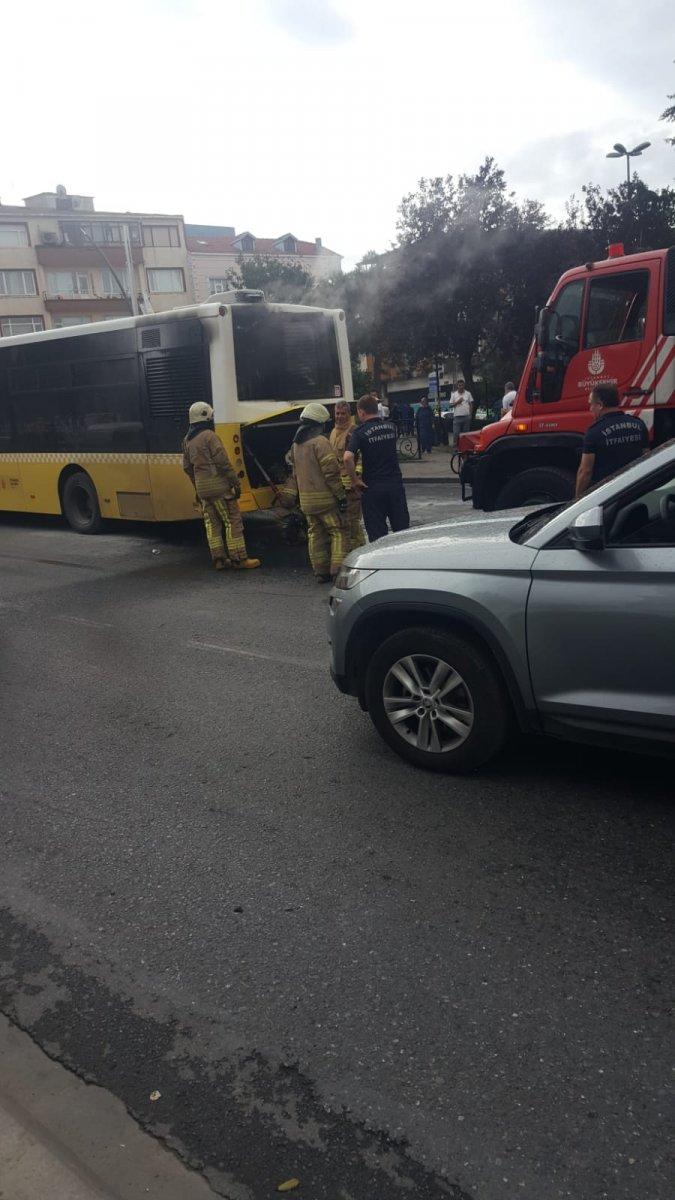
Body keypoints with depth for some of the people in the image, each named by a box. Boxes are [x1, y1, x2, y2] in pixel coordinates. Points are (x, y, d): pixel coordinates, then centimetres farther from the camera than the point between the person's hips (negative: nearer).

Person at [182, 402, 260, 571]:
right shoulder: (209, 436, -12)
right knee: (233, 522, -3)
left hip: (202, 488, 8)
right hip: (219, 487, -8)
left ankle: (218, 559, 13)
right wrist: (235, 482, -10)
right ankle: (239, 559, -3)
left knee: (212, 523, 11)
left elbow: (187, 467, 18)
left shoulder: (187, 440, 12)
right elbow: (223, 462, -16)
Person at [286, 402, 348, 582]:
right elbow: (331, 472, -18)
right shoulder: (320, 442, -14)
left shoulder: (296, 444, 12)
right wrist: (341, 495, -15)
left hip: (305, 498, 7)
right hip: (324, 497, -7)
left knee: (315, 533, 12)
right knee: (337, 531, -1)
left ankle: (321, 572, 13)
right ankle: (338, 570, -8)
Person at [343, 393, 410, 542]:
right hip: (395, 484, 4)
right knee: (402, 530, 13)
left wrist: (355, 480, -12)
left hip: (373, 488, -4)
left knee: (377, 534, 4)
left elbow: (348, 458, -25)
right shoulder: (391, 426, 4)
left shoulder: (359, 432, -11)